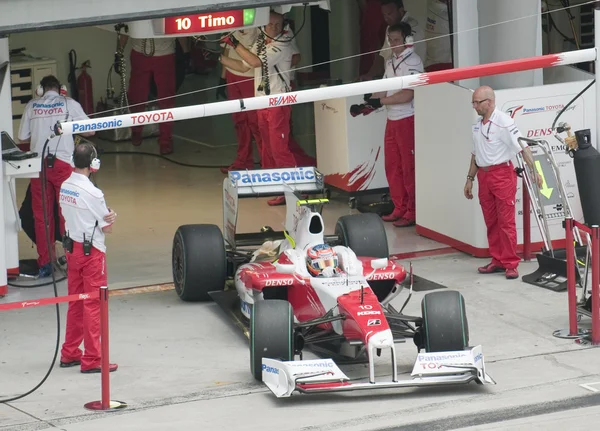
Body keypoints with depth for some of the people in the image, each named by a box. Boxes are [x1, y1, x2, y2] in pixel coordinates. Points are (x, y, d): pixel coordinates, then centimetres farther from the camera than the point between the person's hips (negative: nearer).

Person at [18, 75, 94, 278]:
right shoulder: (69, 104, 3)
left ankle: (44, 263, 9)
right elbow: (90, 131, 6)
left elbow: (22, 139, 11)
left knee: (41, 214, 8)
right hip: (62, 162, -2)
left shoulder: (31, 106, 7)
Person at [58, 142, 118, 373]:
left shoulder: (65, 187, 3)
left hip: (72, 248, 7)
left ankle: (69, 354, 24)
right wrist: (109, 218, 9)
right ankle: (91, 360, 2)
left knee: (75, 302, 17)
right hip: (91, 251, -7)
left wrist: (106, 215, -5)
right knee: (93, 304, -1)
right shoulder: (92, 193, -19)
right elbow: (107, 228, -13)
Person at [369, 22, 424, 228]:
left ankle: (413, 212, 1)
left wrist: (382, 101, -10)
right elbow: (384, 90, 14)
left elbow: (407, 95, -17)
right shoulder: (390, 62, 14)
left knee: (409, 168, -4)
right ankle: (400, 209, 20)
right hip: (392, 120, 8)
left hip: (408, 120, -8)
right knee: (392, 166, 11)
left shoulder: (413, 61, -11)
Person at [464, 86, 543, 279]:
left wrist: (533, 170, -29)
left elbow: (523, 147, -20)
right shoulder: (478, 125, 12)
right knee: (491, 222, 11)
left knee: (506, 222, -5)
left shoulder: (503, 122, -13)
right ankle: (497, 261, 18)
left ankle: (510, 264, -1)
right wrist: (470, 178, 21)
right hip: (483, 175, 8)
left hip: (502, 174, -7)